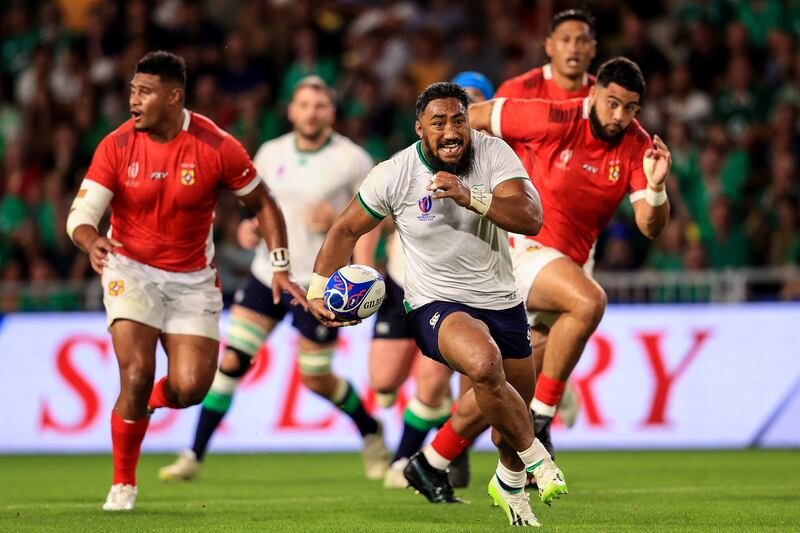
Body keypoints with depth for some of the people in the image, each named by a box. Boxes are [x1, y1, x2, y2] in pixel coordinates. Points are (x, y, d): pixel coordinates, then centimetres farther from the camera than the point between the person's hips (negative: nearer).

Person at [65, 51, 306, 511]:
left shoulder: (216, 146, -13)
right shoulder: (117, 146, -11)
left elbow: (262, 203, -1)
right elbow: (81, 213, -12)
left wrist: (281, 269, -8)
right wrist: (92, 241, -36)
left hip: (192, 279, 1)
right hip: (131, 270, -1)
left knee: (190, 388, -12)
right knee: (136, 375, -18)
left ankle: (146, 403, 27)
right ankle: (123, 484, 2)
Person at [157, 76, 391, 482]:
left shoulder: (352, 160, -9)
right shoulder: (271, 154, 4)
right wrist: (251, 227, -1)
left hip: (319, 283, -4)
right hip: (268, 275, 4)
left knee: (316, 380, 3)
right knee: (231, 361, -6)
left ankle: (369, 430, 32)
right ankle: (194, 456, -1)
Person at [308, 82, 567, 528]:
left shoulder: (494, 153, -11)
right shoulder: (394, 175, -11)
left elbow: (531, 219, -23)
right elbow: (347, 229, 4)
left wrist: (468, 195, -35)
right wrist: (317, 291, -2)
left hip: (502, 302, 3)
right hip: (436, 305, -3)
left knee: (515, 414, 14)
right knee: (484, 363, -35)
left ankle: (510, 483, 48)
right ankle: (535, 457, -13)